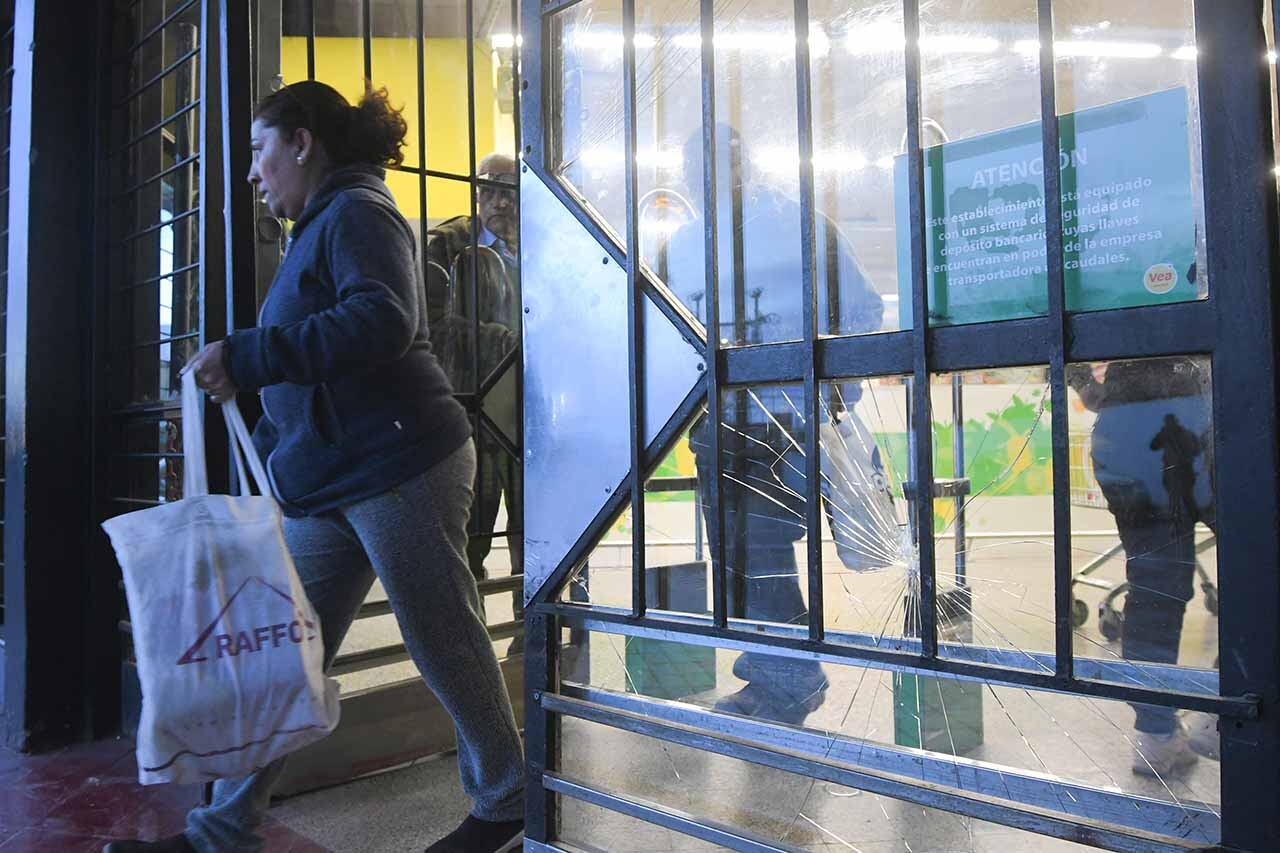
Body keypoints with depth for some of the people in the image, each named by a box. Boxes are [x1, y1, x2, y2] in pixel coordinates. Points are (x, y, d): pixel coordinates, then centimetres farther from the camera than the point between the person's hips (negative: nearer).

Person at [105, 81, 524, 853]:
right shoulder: (321, 227, 23)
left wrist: (244, 356, -24)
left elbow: (384, 320, -25)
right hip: (328, 485, 10)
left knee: (446, 645, 2)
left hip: (399, 469, -9)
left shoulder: (356, 213, -6)